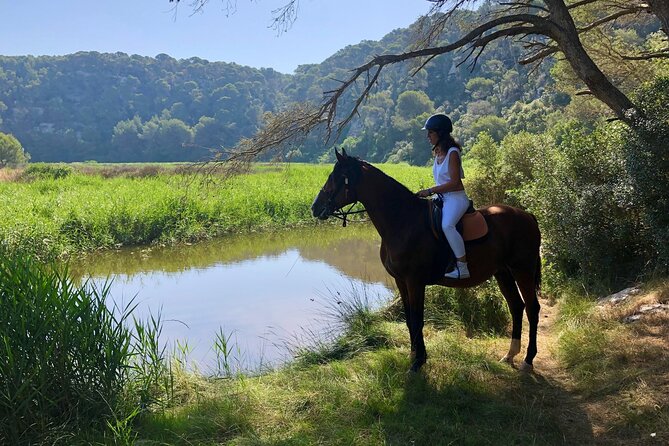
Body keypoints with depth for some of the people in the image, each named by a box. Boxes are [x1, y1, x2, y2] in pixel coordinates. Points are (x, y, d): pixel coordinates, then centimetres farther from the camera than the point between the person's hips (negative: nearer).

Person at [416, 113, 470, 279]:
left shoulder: (452, 153, -13)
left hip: (456, 198, -10)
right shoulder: (438, 153, 13)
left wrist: (430, 190, -18)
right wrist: (429, 192, 7)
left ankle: (463, 267, -30)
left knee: (447, 225, -34)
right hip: (442, 198, 10)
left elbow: (454, 182, -19)